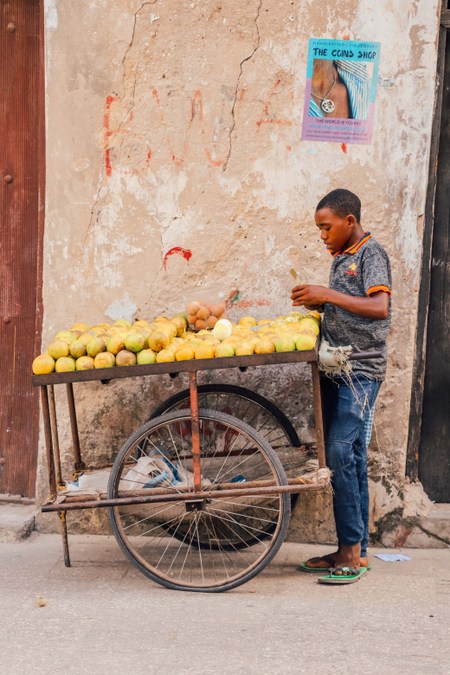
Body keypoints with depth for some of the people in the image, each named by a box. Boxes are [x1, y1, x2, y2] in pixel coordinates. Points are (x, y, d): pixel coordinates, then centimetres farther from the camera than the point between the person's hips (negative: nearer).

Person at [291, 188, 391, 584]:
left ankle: (352, 551, -10)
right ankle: (353, 551, 13)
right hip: (337, 369, 9)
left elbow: (379, 307, -21)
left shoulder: (371, 254, -7)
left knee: (342, 454, -14)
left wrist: (328, 295, -20)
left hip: (360, 372, -9)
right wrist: (317, 303, 6)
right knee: (349, 460, 8)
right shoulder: (341, 259, 19)